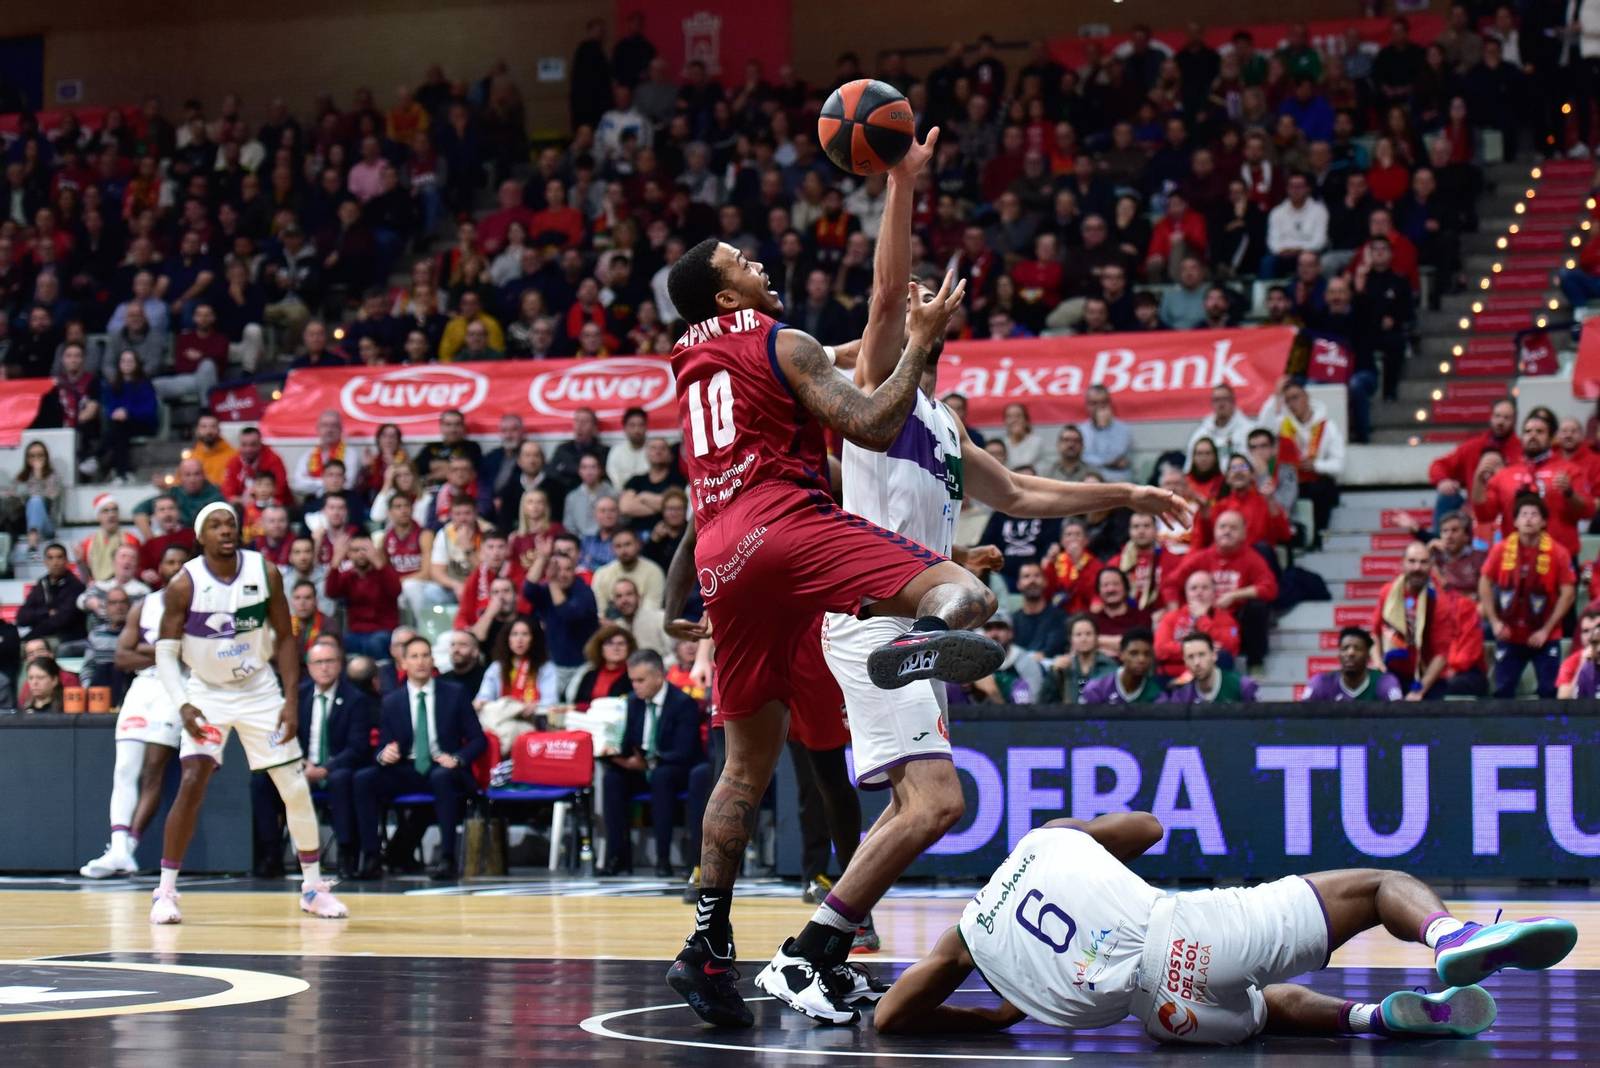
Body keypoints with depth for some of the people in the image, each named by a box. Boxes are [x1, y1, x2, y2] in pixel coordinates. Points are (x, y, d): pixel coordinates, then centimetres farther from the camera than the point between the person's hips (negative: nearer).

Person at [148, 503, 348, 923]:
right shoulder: (184, 585, -15)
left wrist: (291, 699, -9)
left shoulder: (265, 573, -9)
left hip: (259, 689, 2)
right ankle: (165, 890, -10)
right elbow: (166, 652, -12)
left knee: (295, 786, 1)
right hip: (207, 693, -2)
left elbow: (285, 638, -1)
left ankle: (313, 887, 16)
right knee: (192, 783, -18)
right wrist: (183, 705, -26)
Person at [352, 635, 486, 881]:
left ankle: (447, 858, -37)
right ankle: (370, 859, -26)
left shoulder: (454, 694, 6)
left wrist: (457, 759, -17)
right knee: (363, 778, -24)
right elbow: (382, 748, 11)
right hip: (406, 771, 3)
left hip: (443, 769, -3)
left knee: (442, 777, -39)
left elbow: (478, 739, 4)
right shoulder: (391, 702, 11)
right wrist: (384, 755, -16)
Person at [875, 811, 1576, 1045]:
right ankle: (1449, 935, -29)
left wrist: (996, 1017, 33)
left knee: (1274, 1004, 33)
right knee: (1378, 885, 5)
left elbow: (888, 1017, 23)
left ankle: (1374, 1017, 1)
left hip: (1164, 1007, 2)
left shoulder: (965, 939, 24)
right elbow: (1147, 827, 36)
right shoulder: (1050, 837, 23)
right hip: (1189, 925, -2)